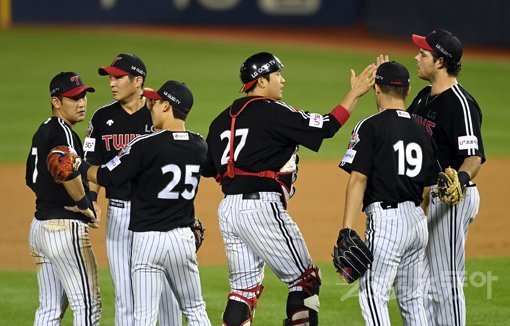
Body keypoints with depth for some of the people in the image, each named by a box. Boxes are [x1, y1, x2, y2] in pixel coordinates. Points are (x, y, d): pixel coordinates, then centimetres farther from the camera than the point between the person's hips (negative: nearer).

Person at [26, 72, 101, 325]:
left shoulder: (42, 131, 18)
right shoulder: (62, 131, -13)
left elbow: (32, 179, 26)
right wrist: (84, 205, -15)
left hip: (39, 225, 10)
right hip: (65, 226, -10)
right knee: (87, 305, -8)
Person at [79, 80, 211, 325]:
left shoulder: (145, 145, -15)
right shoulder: (199, 147, 2)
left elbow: (105, 177, -9)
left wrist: (79, 167, 10)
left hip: (147, 240, -4)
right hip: (183, 238, 5)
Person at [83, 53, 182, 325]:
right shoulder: (103, 118, 6)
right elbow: (93, 166, 7)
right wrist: (91, 200, -11)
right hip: (118, 210, 3)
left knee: (166, 289, 1)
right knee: (124, 294, 5)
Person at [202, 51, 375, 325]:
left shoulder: (222, 120, 14)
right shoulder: (273, 113, -8)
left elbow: (207, 168, 13)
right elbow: (327, 127, -10)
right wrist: (354, 94, -2)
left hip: (228, 209, 8)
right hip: (262, 207, -8)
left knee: (244, 287, 12)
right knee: (305, 280, 3)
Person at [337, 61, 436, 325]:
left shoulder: (370, 127, -6)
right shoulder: (422, 131, 14)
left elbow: (358, 179, -13)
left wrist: (347, 230, -15)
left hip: (386, 217, -7)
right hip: (418, 220, 7)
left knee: (373, 294, -9)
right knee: (411, 298, 14)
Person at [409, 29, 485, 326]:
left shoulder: (460, 103, -18)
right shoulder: (424, 97, 11)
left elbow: (475, 156, -25)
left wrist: (462, 178, -46)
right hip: (425, 195, 10)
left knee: (447, 280, -8)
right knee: (423, 278, 16)